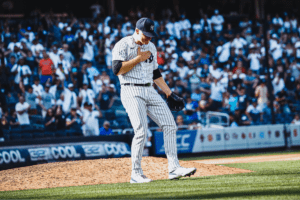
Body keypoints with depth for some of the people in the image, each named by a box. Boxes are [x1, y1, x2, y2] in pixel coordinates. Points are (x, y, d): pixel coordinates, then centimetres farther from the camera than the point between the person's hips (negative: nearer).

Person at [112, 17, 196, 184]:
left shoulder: (151, 47, 17)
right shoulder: (123, 45, -4)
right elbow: (117, 69, -16)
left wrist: (170, 94, 19)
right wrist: (139, 58, -11)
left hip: (150, 92, 7)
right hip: (131, 92, -7)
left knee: (170, 126, -4)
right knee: (141, 131, -17)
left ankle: (174, 168, -3)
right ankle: (136, 174, -8)